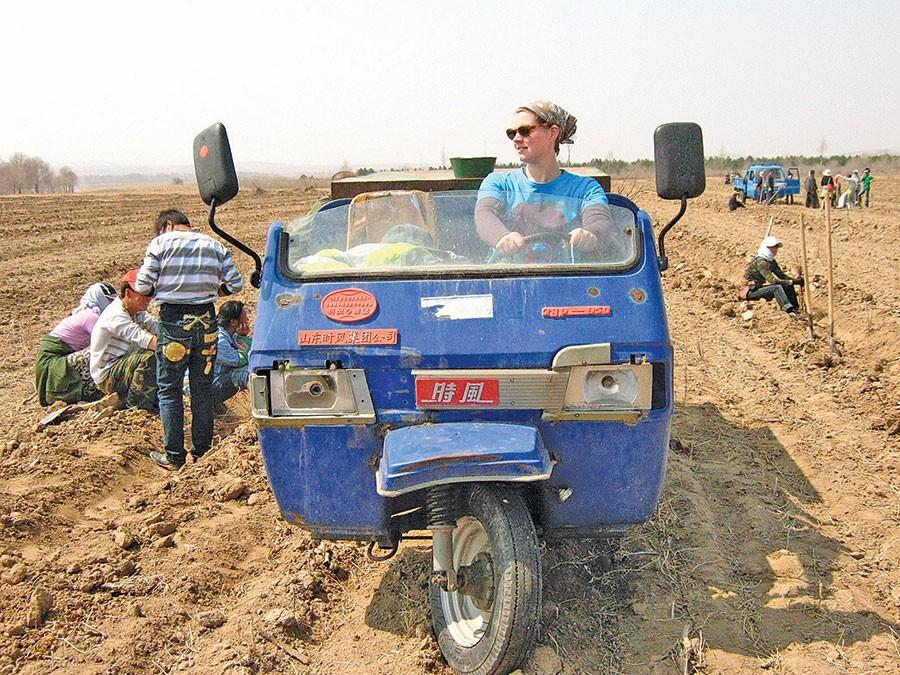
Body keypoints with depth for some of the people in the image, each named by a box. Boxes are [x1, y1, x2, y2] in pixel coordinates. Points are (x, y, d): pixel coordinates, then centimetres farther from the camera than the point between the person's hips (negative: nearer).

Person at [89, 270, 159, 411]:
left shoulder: (137, 312, 8)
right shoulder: (115, 316, -23)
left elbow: (157, 328, -4)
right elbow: (142, 338, -36)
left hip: (122, 365, 9)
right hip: (107, 376, -9)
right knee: (150, 357, -30)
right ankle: (136, 407, -18)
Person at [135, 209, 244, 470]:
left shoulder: (160, 244, -2)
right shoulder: (215, 246, 8)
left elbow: (142, 286, -6)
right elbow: (236, 283, 5)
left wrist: (161, 290, 14)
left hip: (174, 321, -3)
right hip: (206, 320, 3)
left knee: (169, 389, 8)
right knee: (203, 388, 12)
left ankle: (174, 456, 11)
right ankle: (202, 451, 19)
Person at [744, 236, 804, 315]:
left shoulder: (771, 261, 8)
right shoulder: (760, 262, -21)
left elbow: (781, 275, 8)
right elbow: (773, 280, -26)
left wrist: (795, 280, -9)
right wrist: (793, 282, -24)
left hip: (759, 288, 9)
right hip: (751, 292, -9)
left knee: (788, 286, -1)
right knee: (777, 287, -30)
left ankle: (795, 310, -6)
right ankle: (790, 311, -39)